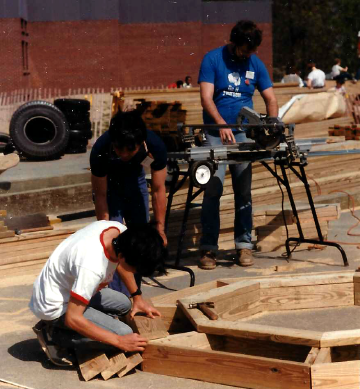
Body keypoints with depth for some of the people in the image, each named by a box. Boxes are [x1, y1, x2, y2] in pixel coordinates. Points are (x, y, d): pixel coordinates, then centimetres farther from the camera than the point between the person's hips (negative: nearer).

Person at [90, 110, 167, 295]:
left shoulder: (155, 147, -36)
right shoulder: (100, 150, -40)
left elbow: (158, 190, -23)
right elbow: (100, 195, -26)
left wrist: (160, 228, -18)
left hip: (134, 178, 3)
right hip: (107, 181, -3)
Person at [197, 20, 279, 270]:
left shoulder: (256, 64, 6)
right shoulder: (213, 60, -6)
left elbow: (270, 98, 5)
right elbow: (206, 97, -15)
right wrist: (222, 124, -30)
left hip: (244, 135, 3)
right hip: (215, 135, -3)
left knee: (244, 191, 4)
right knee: (212, 190, -9)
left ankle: (244, 245, 11)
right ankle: (208, 248, -5)